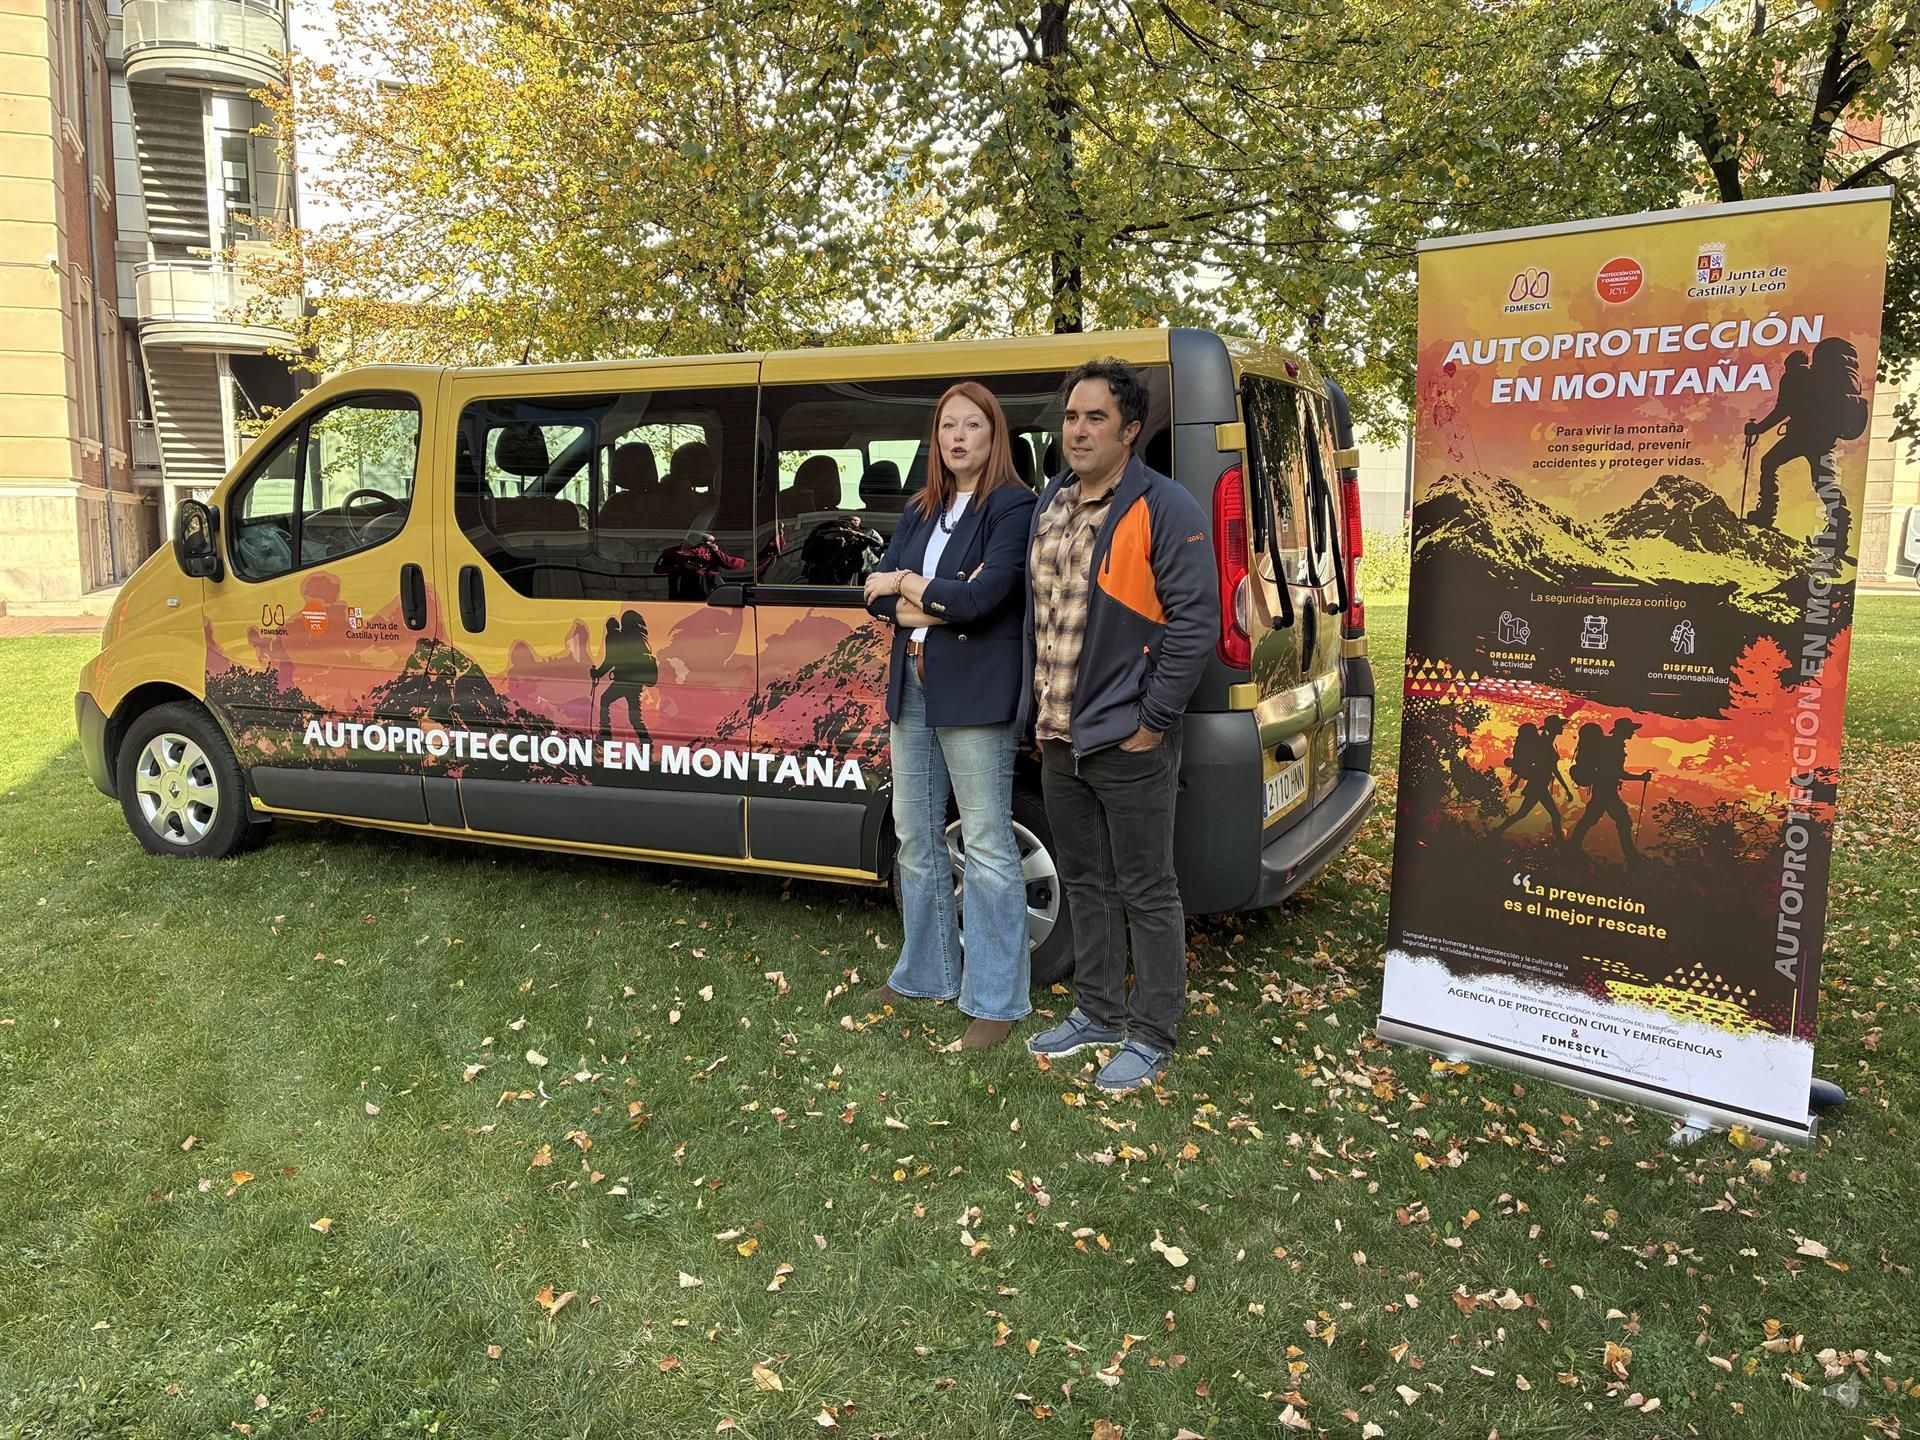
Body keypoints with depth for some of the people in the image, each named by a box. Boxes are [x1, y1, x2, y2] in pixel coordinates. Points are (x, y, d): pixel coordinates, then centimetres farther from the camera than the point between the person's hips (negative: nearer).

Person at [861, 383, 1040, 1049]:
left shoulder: (1013, 506, -7)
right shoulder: (919, 511, 15)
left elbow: (983, 596, -19)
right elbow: (877, 590, 6)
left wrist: (909, 586, -5)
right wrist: (933, 606, -13)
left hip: (975, 693, -8)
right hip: (912, 688, 8)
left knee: (987, 847, -2)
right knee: (916, 838, 16)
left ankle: (997, 998, 9)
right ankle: (927, 972, 31)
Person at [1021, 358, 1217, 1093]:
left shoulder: (1164, 510, -12)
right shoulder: (1049, 503, 12)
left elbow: (1195, 622, -16)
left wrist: (1152, 721, -16)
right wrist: (1040, 711, 15)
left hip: (1128, 742, -8)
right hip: (1059, 738, 8)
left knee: (1146, 893, 4)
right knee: (1085, 881, 19)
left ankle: (1150, 1037, 18)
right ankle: (1098, 1012, 35)